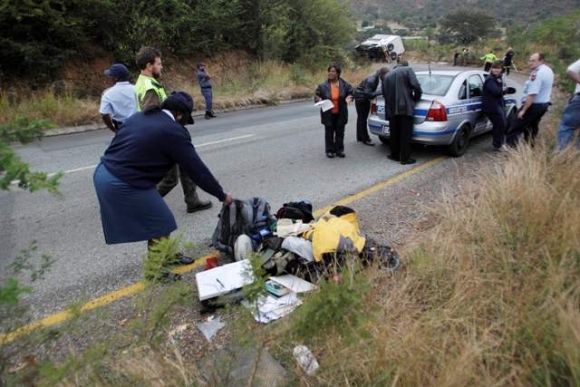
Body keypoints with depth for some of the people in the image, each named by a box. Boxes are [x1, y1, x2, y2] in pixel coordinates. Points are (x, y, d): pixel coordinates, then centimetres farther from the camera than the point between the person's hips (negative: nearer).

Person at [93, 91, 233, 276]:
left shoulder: (138, 116, 14)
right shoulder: (174, 131, -11)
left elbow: (117, 146, 18)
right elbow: (196, 168, -8)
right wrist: (222, 195, 1)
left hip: (103, 173, 10)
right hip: (122, 185, -10)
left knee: (156, 219, 22)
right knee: (161, 223, 7)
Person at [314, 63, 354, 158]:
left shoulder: (344, 84, -4)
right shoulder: (323, 85, -7)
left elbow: (351, 92, 7)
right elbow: (316, 95, 1)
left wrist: (349, 98, -14)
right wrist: (319, 100, -20)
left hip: (340, 113, 2)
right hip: (328, 113, -1)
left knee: (340, 132, 9)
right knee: (329, 132, 5)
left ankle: (339, 150, 21)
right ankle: (330, 150, 15)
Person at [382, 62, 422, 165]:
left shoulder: (388, 75, 23)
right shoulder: (408, 70, 7)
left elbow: (384, 93, 19)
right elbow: (416, 86, -5)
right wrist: (416, 99, 10)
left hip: (391, 109, 5)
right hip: (405, 107, -4)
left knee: (394, 133, 14)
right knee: (405, 134, -1)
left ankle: (395, 155, 22)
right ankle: (405, 158, 2)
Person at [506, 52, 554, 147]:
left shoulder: (537, 73, -23)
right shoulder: (549, 71, 11)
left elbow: (532, 94, -28)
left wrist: (523, 110, -25)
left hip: (534, 105, -10)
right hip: (544, 104, 10)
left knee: (516, 127, -6)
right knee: (532, 127, 19)